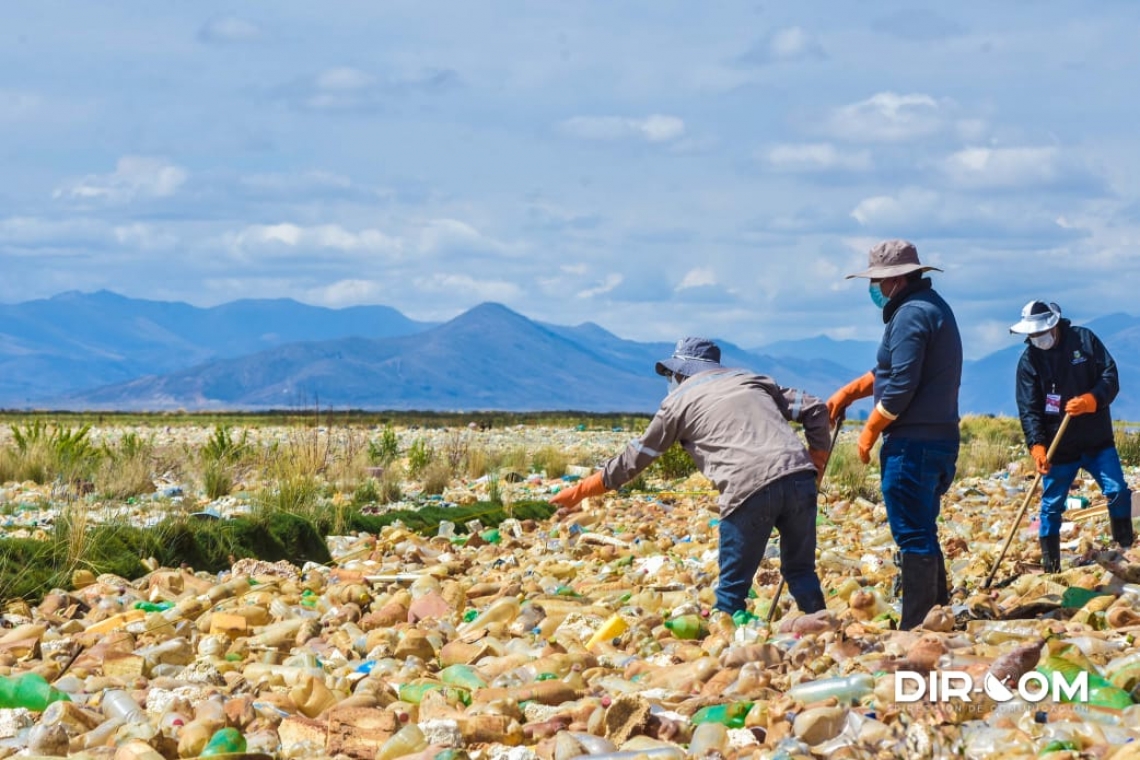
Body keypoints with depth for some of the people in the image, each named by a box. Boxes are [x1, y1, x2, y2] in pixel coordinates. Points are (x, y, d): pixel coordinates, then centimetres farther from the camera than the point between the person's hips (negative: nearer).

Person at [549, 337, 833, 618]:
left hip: (749, 490, -4)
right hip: (799, 478, 4)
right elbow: (815, 409, 22)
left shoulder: (679, 401, 18)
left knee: (733, 586, 7)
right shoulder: (751, 380, 29)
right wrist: (814, 465, 25)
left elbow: (634, 458, 22)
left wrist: (579, 491, 31)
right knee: (801, 572, 17)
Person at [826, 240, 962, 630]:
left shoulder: (911, 314, -16)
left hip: (913, 443, -10)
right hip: (942, 438, 10)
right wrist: (847, 392, 14)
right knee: (924, 533, 17)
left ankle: (916, 628, -4)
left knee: (913, 536, -6)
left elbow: (900, 386, -20)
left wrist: (870, 431, -9)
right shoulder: (933, 306, 17)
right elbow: (891, 371, 23)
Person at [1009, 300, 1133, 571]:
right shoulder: (1029, 360, -5)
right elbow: (1029, 409, -9)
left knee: (1118, 492, -7)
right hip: (1059, 446, 0)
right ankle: (1050, 566, 13)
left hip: (1097, 440, 0)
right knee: (1051, 505, 2)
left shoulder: (1084, 339, -3)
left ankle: (1126, 551, 13)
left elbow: (1110, 376, -5)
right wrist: (1037, 446, -23)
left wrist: (1091, 400, -25)